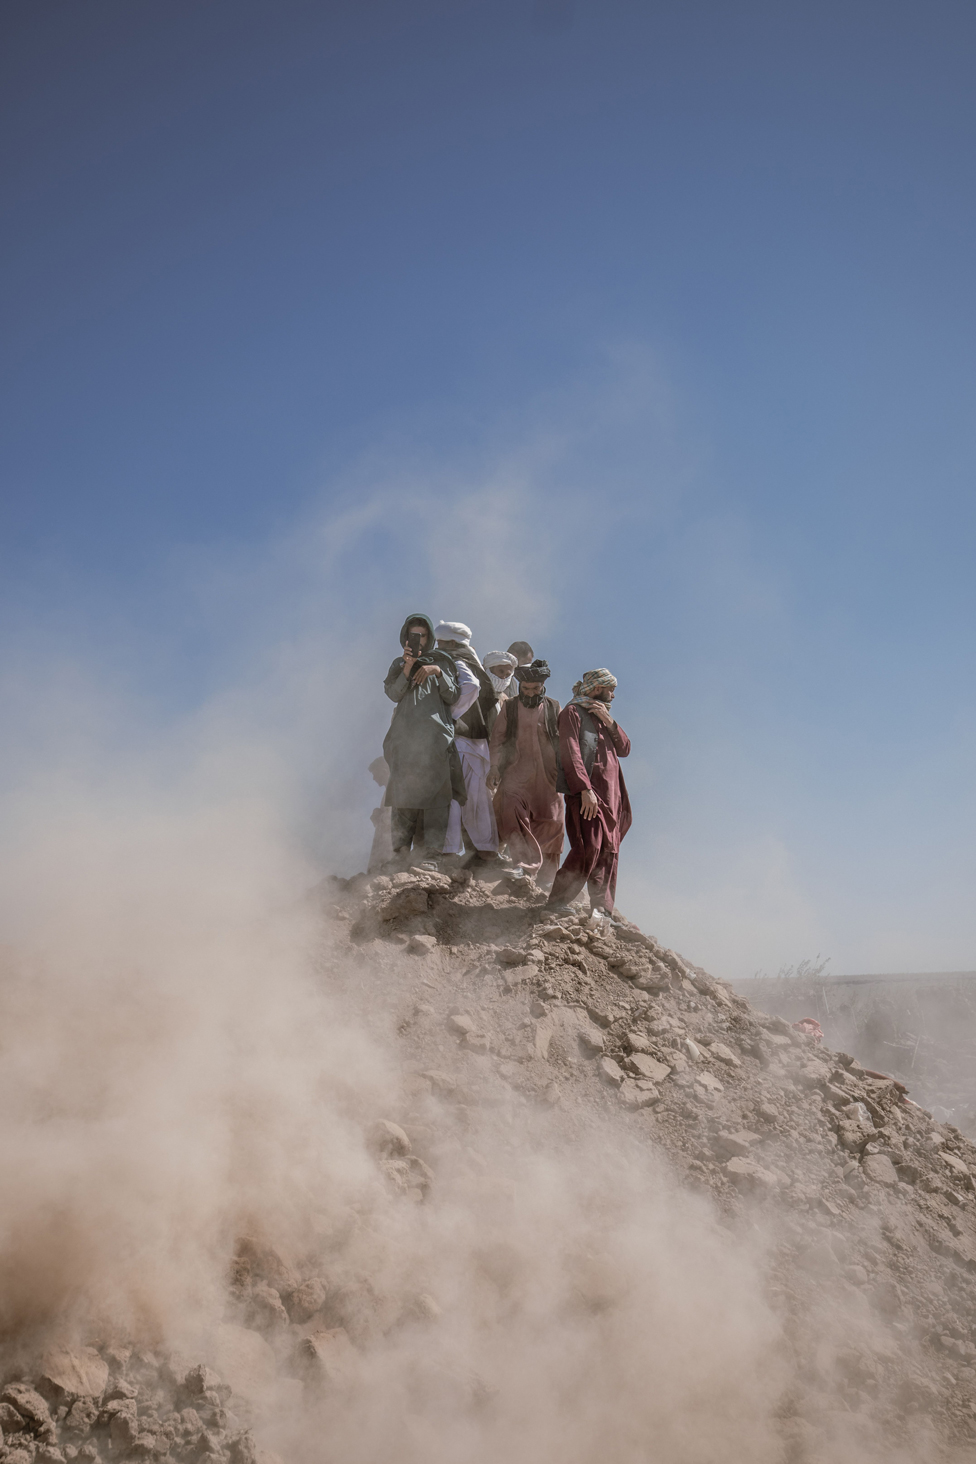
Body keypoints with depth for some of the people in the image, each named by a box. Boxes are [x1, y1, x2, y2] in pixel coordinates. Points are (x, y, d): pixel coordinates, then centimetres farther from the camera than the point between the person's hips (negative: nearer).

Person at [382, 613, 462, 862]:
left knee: (434, 791, -10)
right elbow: (393, 694, 4)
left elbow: (453, 697, 7)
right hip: (405, 736, 1)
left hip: (435, 736, -1)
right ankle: (400, 850, -12)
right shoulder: (399, 664, 21)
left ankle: (431, 849, -11)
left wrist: (438, 672, -5)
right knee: (404, 794, -9)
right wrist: (408, 667, -6)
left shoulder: (441, 662, 17)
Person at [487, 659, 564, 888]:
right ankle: (524, 864, -24)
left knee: (550, 822, 1)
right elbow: (497, 738, 9)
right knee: (509, 809, -23)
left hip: (548, 775, 1)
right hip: (516, 773, -1)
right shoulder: (509, 708, 10)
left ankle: (545, 875, 14)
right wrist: (494, 767, -3)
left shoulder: (553, 708, 11)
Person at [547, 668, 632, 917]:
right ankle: (557, 902, -10)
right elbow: (570, 753, -13)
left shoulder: (602, 716, 24)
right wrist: (585, 789, -22)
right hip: (587, 794, -8)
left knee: (609, 852, 4)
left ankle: (602, 909, 8)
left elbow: (624, 749, 15)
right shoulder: (573, 712, -1)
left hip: (611, 794, 8)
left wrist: (609, 722, 0)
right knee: (589, 849, -17)